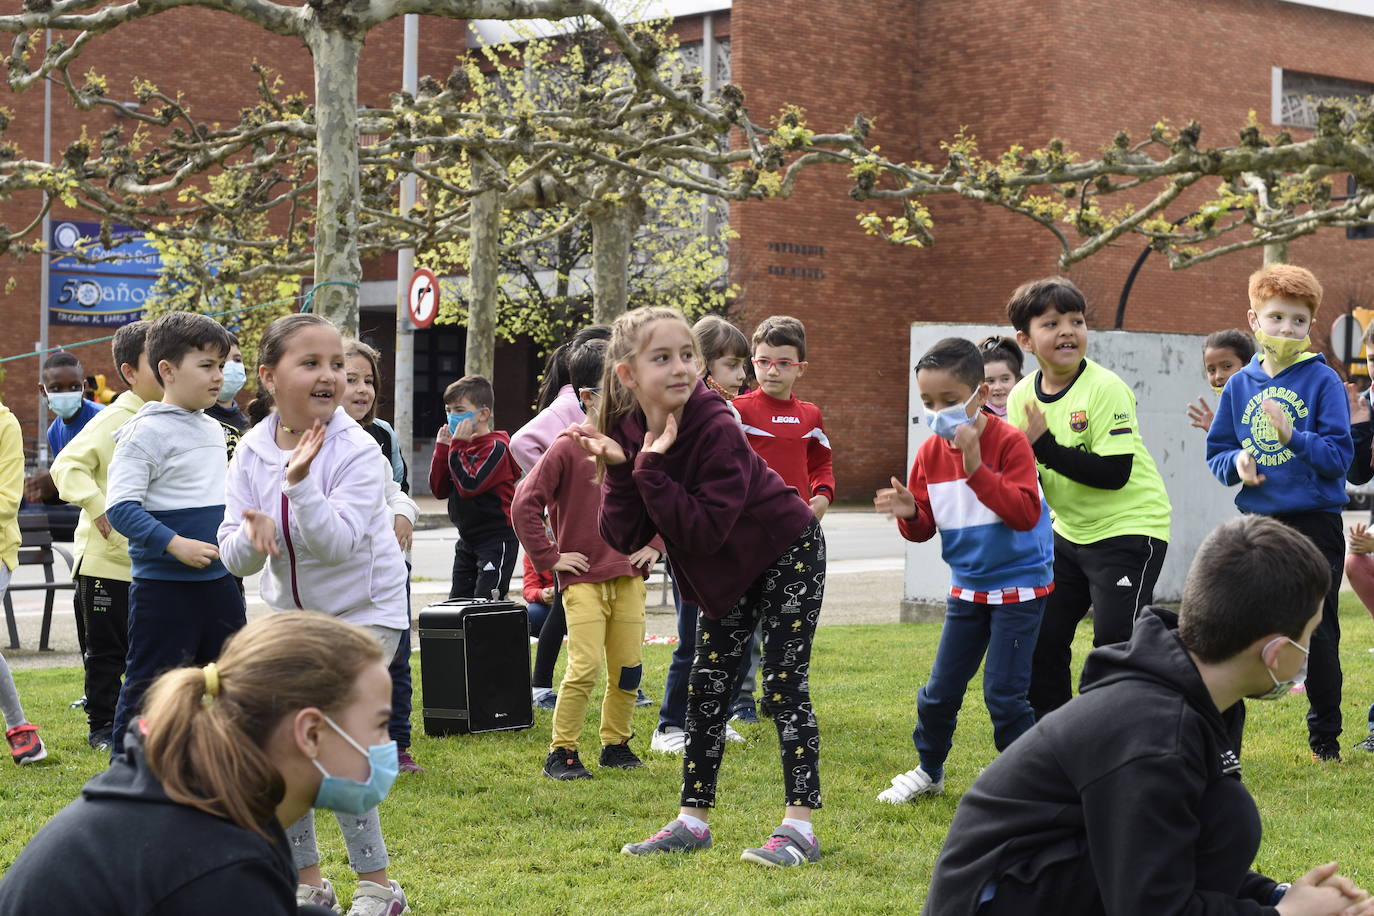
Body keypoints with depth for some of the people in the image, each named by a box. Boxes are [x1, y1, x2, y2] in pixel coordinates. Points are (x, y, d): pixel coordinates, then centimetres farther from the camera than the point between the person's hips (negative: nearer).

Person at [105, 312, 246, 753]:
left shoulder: (213, 430, 13)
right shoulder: (146, 432, -12)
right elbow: (119, 507, -20)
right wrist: (176, 545, -27)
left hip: (219, 581, 8)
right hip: (162, 585, -8)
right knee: (148, 684, -2)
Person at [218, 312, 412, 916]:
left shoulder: (357, 452, -20)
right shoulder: (252, 452, -7)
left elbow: (337, 544, -30)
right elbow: (235, 560, -8)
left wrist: (300, 483, -42)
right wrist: (252, 537, -30)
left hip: (364, 610, -5)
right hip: (291, 612, 6)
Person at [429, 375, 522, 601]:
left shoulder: (495, 447, -14)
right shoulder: (463, 445, 9)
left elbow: (469, 485, -26)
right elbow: (439, 490, 7)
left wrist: (457, 446, -19)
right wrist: (442, 447, -1)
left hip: (496, 538, -9)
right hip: (468, 539, 9)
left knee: (486, 603, -13)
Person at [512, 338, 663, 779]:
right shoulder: (567, 449, -8)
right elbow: (524, 503, -10)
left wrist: (655, 545, 11)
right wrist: (548, 557, -10)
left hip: (630, 577, 5)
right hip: (583, 579, -5)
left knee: (628, 668, 6)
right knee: (585, 668, -11)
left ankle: (616, 744, 23)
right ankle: (561, 752, 1)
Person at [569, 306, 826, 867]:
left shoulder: (717, 430, -30)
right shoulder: (627, 433, -11)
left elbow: (702, 532, -35)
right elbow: (625, 538, -14)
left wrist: (651, 468, -36)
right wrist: (618, 469, -27)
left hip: (788, 552, -7)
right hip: (726, 570, 7)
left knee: (784, 682, -9)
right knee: (706, 686, 8)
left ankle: (800, 827, -5)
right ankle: (693, 819, 17)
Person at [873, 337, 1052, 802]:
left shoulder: (1009, 441, -17)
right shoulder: (930, 451, -1)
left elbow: (1025, 513, -27)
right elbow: (924, 529, 4)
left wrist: (975, 469, -34)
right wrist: (909, 513, -20)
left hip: (1018, 586, -6)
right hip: (967, 586, 6)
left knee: (1003, 692, -8)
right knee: (939, 690, 10)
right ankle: (929, 771, 31)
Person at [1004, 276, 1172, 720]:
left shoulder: (1106, 389, -19)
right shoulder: (1022, 396, 0)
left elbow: (1114, 473, -27)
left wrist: (1044, 446, -28)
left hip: (1130, 527, -7)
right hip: (1070, 531, 7)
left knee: (1115, 644, -14)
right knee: (1038, 640, 10)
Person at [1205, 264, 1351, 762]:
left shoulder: (1323, 382, -5)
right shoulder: (1240, 385, 7)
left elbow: (1340, 455, -11)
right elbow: (1217, 453, 11)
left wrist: (1293, 436, -26)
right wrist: (1237, 463, -10)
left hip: (1314, 524, -3)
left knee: (1317, 631, 3)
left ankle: (1326, 737, 16)